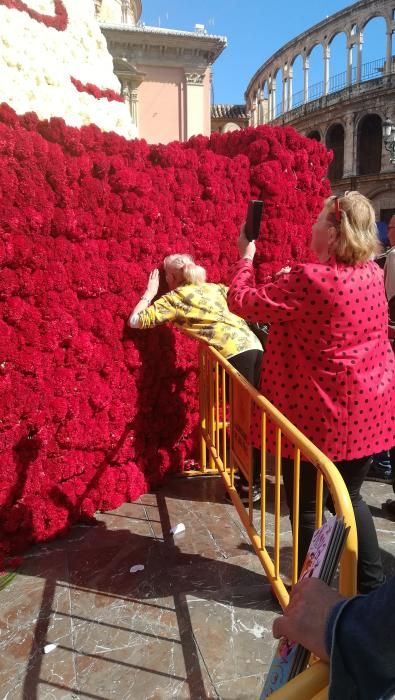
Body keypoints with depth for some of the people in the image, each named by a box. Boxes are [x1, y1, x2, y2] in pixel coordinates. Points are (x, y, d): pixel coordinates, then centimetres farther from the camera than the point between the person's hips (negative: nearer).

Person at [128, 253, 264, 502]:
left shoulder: (174, 297, 6)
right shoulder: (215, 287, 23)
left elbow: (135, 321, 8)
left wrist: (150, 292, 20)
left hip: (237, 353, -7)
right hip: (255, 346, 7)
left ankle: (251, 485, 11)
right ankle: (253, 475, 28)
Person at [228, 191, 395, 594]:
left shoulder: (309, 280, -22)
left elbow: (242, 302, -12)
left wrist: (246, 256, 3)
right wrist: (292, 282, 14)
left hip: (320, 414, -7)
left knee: (307, 506, 11)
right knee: (349, 497, 23)